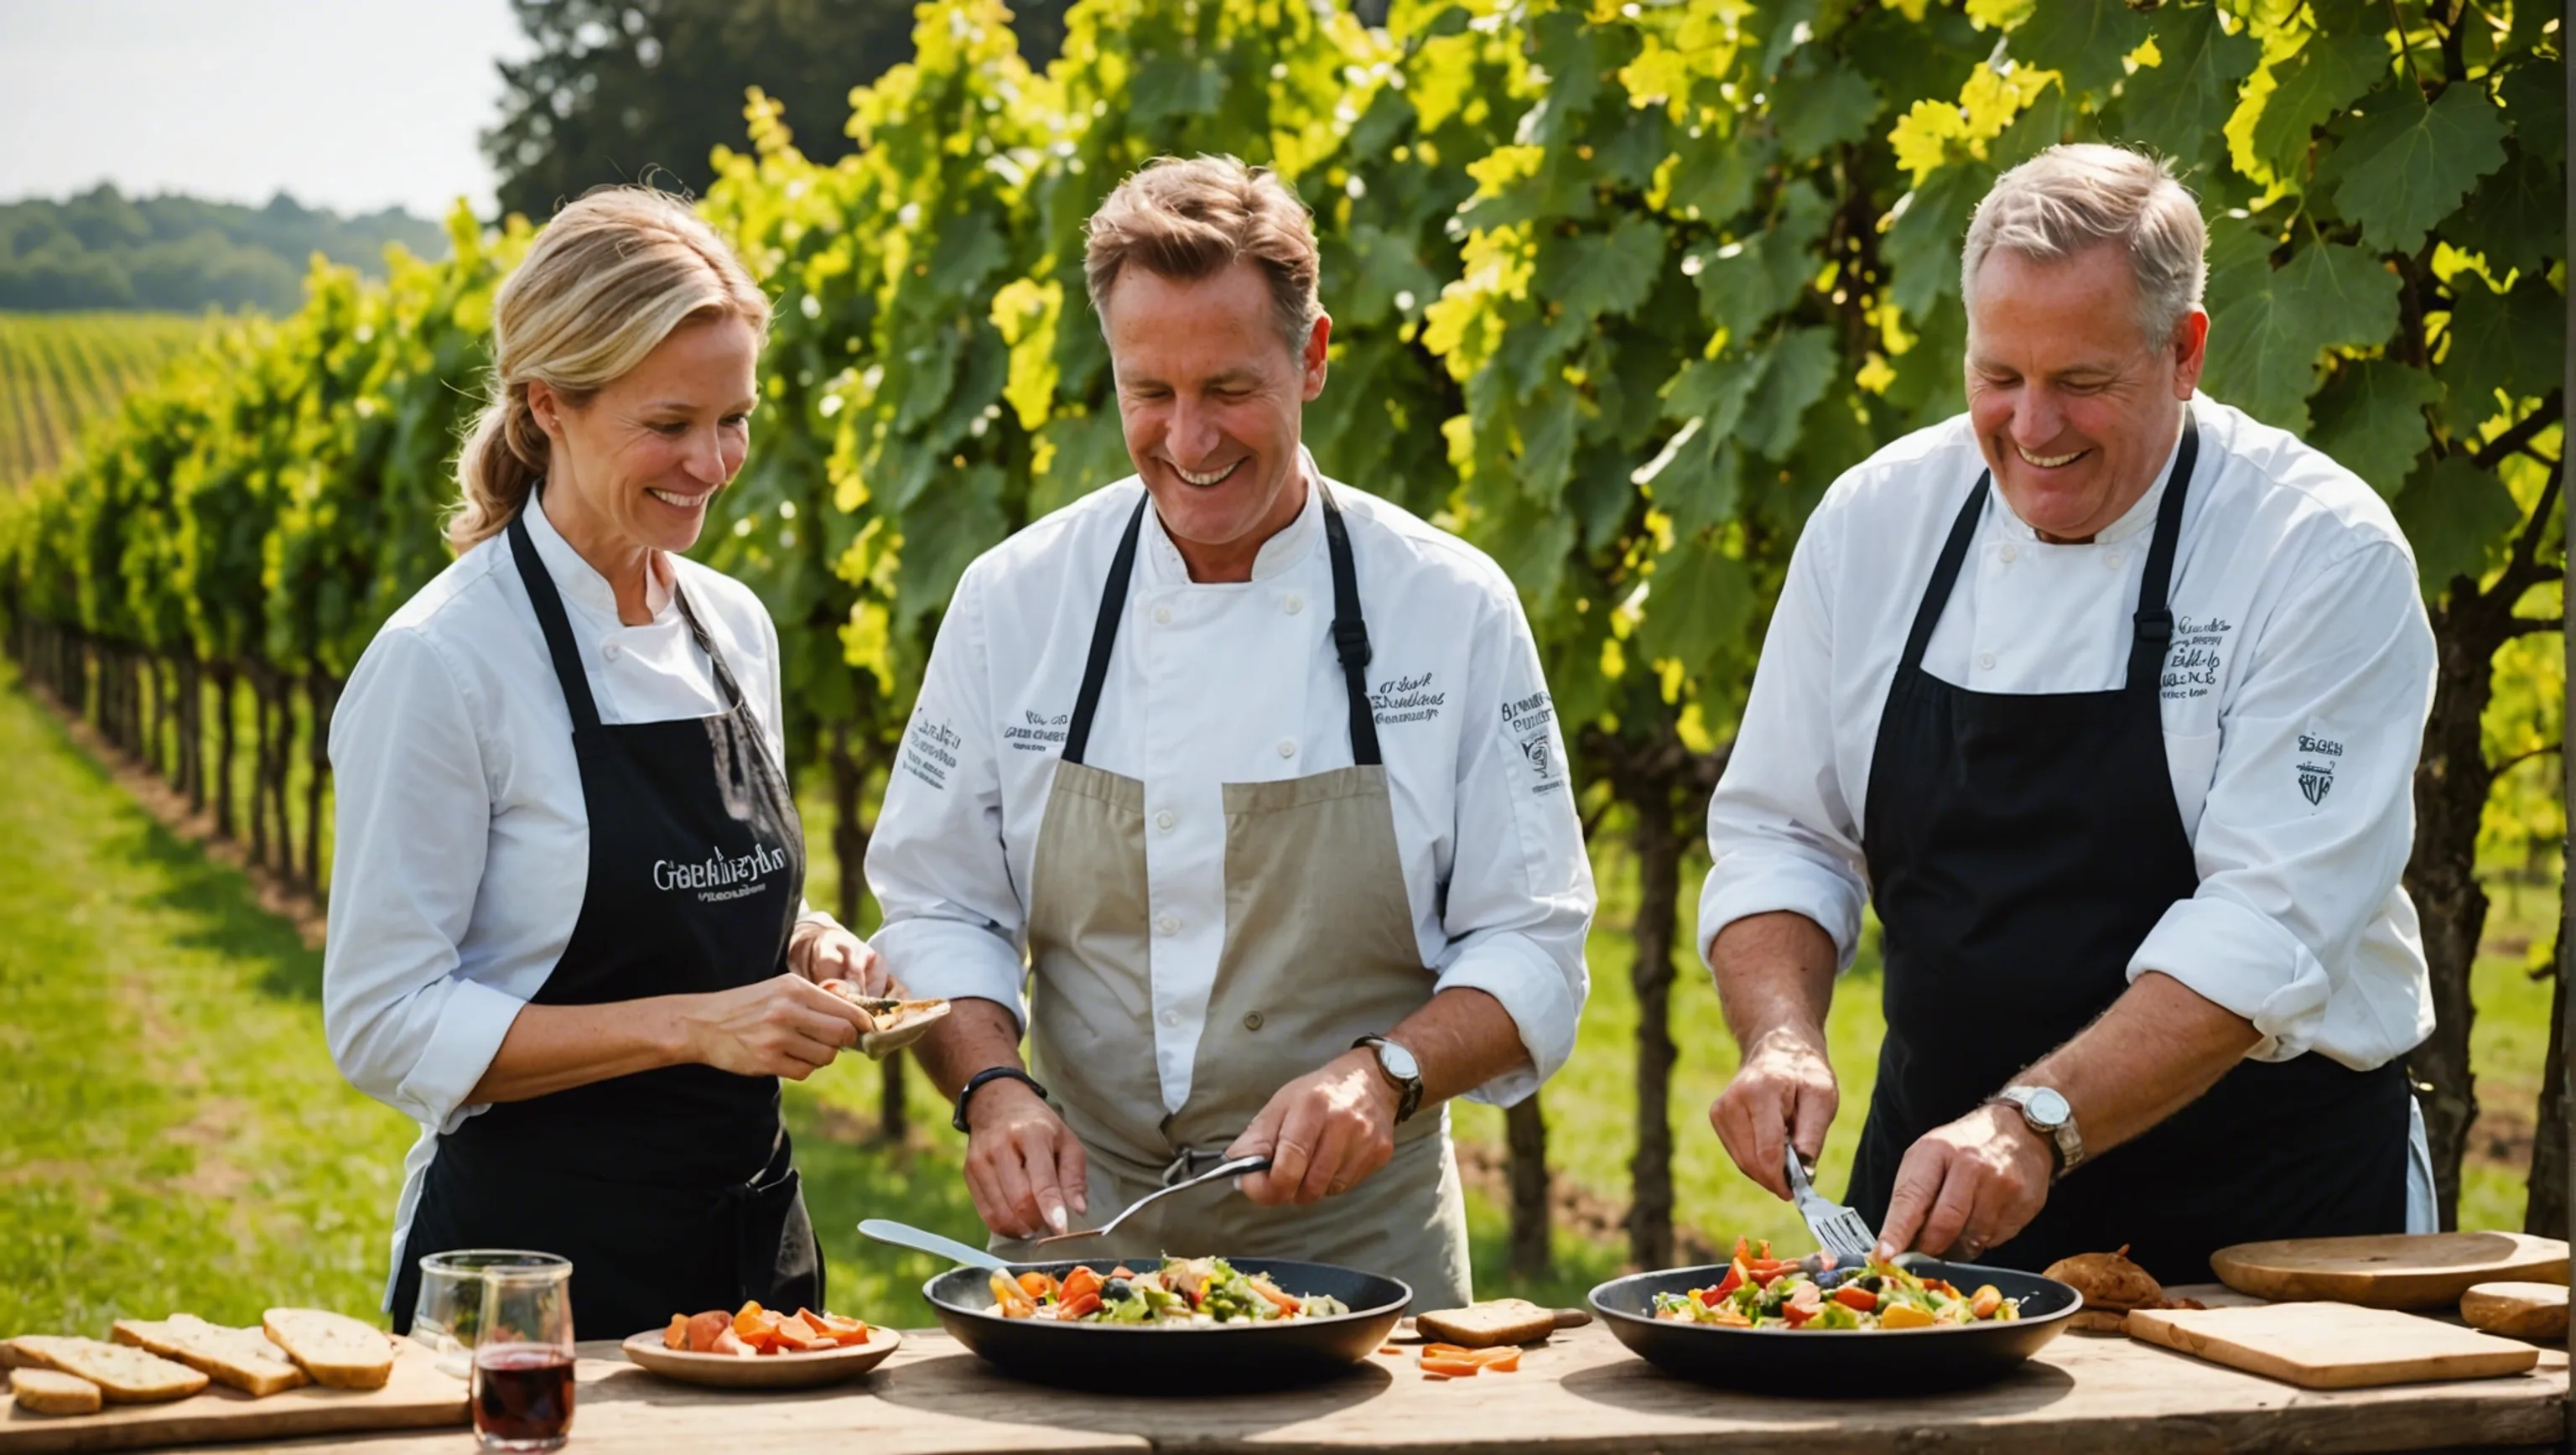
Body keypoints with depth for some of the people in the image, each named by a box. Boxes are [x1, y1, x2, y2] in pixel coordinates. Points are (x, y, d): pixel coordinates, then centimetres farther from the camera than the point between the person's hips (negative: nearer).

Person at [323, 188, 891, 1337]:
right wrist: (689, 1024, -22)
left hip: (752, 1237, 6)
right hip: (533, 1257, -6)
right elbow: (385, 1028, -15)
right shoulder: (441, 662, -13)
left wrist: (805, 950, -3)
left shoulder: (736, 628, 7)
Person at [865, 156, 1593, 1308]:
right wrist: (994, 1087, -11)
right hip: (1081, 1230, 1)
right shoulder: (1013, 599, 2)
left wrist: (1386, 1073, -18)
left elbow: (1533, 950, -1)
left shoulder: (1454, 607, -2)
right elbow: (936, 909, 7)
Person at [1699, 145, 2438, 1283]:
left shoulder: (2327, 555, -13)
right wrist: (1783, 1040, -14)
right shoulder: (1874, 520, 1)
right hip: (1943, 1179, 3)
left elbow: (2266, 929, -21)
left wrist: (2037, 1124, -31)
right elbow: (1776, 836, 5)